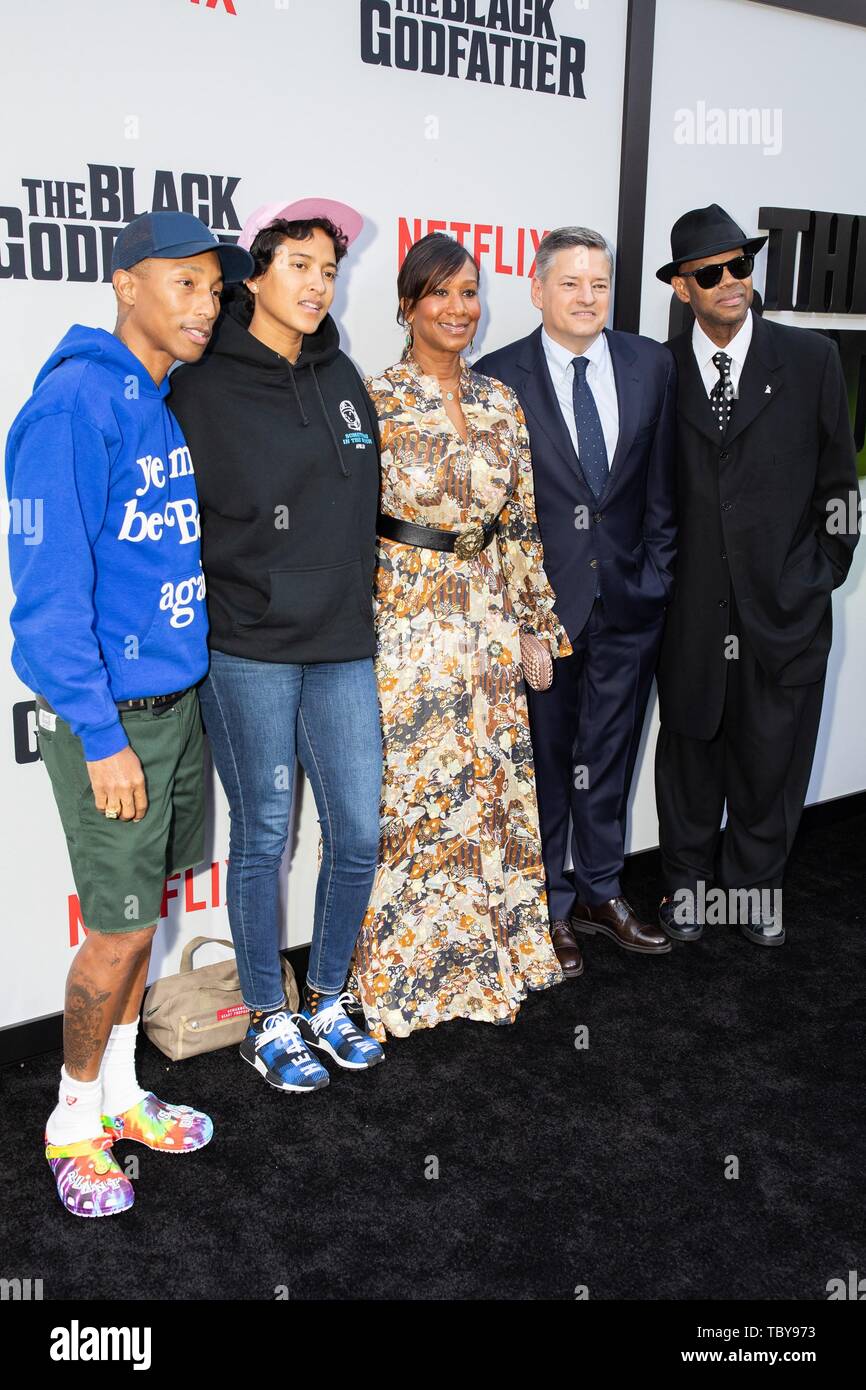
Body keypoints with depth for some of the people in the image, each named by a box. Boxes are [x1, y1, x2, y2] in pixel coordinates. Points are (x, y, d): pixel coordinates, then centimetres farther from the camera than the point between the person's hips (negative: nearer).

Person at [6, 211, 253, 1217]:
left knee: (142, 909, 17)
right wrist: (102, 739, -18)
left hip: (178, 698, 8)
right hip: (108, 716, -8)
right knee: (120, 931, 2)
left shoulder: (174, 401, 8)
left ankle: (120, 1093, 36)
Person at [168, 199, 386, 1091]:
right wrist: (214, 612, -5)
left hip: (342, 648, 5)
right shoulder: (205, 386, -6)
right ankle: (267, 1021, 26)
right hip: (248, 654, -5)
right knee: (264, 836, 6)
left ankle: (326, 1001, 30)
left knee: (358, 834, 8)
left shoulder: (341, 377, 11)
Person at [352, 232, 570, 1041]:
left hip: (485, 617, 5)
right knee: (406, 788, 2)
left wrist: (537, 618, 11)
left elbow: (520, 519, 12)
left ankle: (479, 956, 29)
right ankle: (400, 971, 21)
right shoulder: (376, 400, -7)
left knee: (489, 783, 11)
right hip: (404, 617, -5)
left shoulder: (500, 403, 9)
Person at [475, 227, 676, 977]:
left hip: (628, 601, 3)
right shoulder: (499, 376, -6)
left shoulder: (651, 364, 4)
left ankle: (601, 891, 32)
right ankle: (552, 908, 25)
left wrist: (656, 573, 4)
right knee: (543, 760, 9)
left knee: (609, 757, 14)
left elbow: (662, 482, 8)